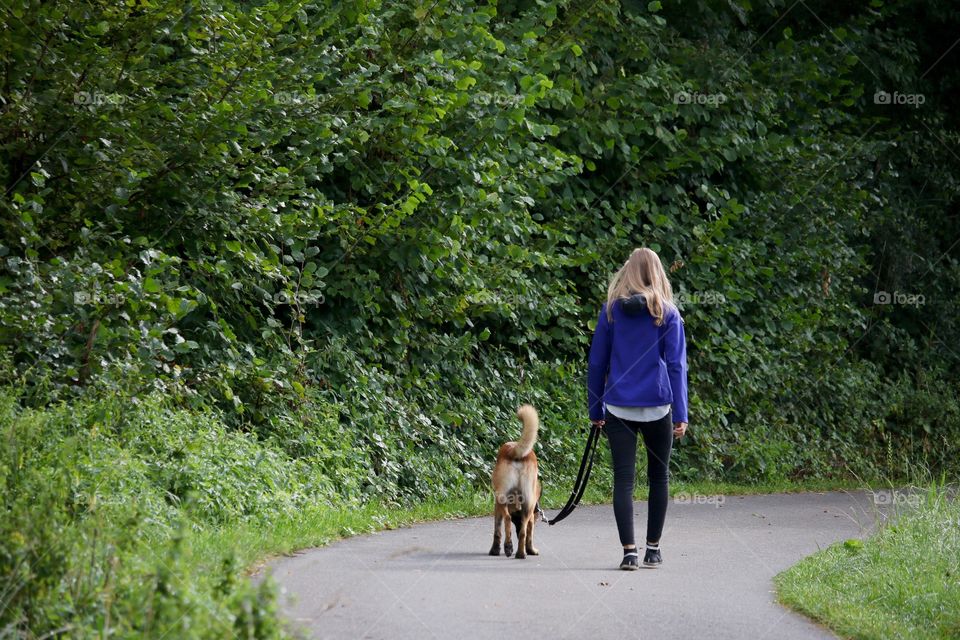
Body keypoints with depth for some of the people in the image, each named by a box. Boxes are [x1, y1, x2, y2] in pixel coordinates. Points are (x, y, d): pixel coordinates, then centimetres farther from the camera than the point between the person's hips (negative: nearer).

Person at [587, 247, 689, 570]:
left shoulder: (611, 310, 2)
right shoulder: (668, 313, -1)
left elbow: (596, 362, 5)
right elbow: (677, 365, -3)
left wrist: (595, 410, 13)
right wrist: (681, 414, -2)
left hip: (618, 407, 0)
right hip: (658, 407, 0)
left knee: (623, 479, -1)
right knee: (658, 476, 14)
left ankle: (629, 551, -11)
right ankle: (653, 549, 18)